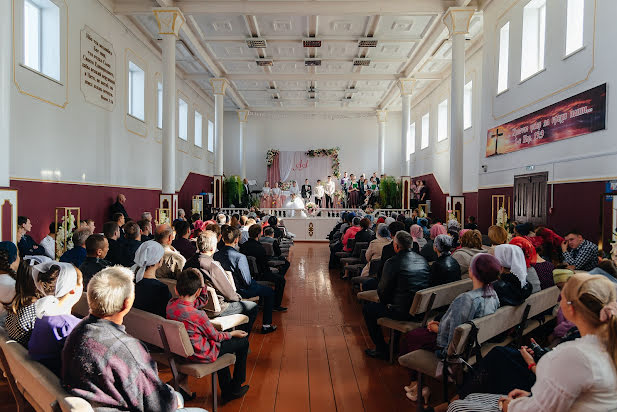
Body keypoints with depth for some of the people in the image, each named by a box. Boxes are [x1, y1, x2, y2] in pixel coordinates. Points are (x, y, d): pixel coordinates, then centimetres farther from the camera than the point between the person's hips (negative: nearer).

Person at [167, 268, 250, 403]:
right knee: (243, 342, 8)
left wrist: (202, 283, -7)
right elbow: (215, 336, -14)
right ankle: (235, 389, 26)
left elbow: (202, 301, 6)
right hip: (201, 354, -8)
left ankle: (226, 390, 37)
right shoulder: (198, 315, -31)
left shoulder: (171, 304, -10)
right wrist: (233, 333, 3)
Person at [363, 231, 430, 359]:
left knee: (367, 309, 10)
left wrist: (386, 302, 13)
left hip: (404, 312, -8)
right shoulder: (422, 259, 5)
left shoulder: (392, 262, -17)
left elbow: (382, 290, -9)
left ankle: (381, 350, 14)